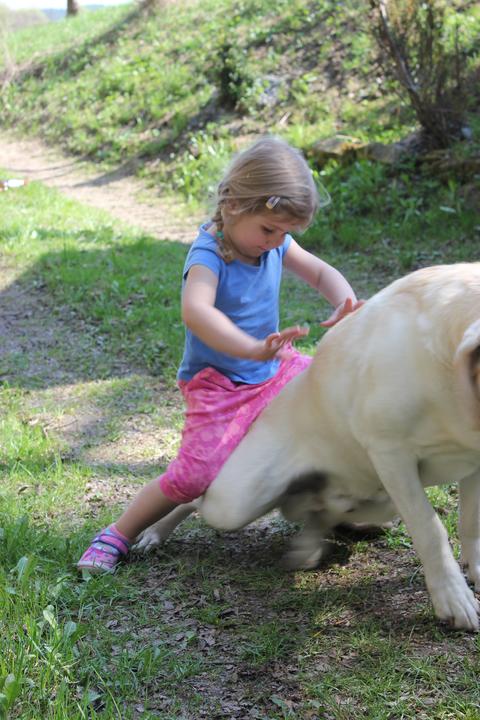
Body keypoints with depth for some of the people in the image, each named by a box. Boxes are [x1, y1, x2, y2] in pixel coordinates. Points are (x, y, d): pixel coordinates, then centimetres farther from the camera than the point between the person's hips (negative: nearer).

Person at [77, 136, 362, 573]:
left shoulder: (275, 242, -4)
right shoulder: (209, 254, -26)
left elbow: (321, 273, 6)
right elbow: (196, 312, -46)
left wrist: (345, 306, -17)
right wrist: (253, 349, -61)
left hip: (275, 370, 7)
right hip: (219, 385, -7)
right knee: (197, 473, -19)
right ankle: (117, 536, -1)